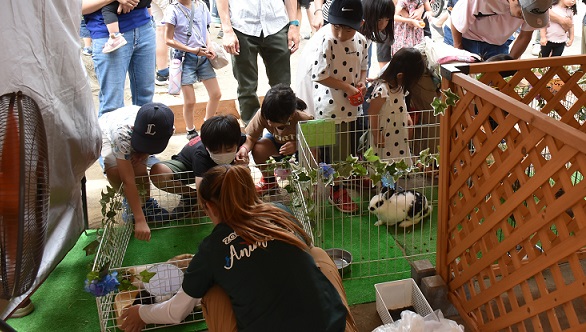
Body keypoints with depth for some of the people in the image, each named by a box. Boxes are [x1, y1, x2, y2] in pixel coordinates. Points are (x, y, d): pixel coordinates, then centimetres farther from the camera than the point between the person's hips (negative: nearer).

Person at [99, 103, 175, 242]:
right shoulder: (123, 134, -47)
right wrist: (140, 221, -47)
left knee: (140, 170, -23)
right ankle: (128, 203, 0)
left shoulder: (166, 128, -35)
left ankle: (146, 202, 6)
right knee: (114, 171, -29)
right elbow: (128, 181, -45)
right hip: (106, 131, -3)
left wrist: (145, 152, -28)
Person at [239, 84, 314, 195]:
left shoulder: (304, 120, -41)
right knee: (258, 149, -28)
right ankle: (269, 181, 2)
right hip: (277, 141, 2)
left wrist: (296, 146, -47)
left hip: (301, 146, -2)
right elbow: (251, 137, -24)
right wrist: (245, 148, -46)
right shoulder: (263, 115, -33)